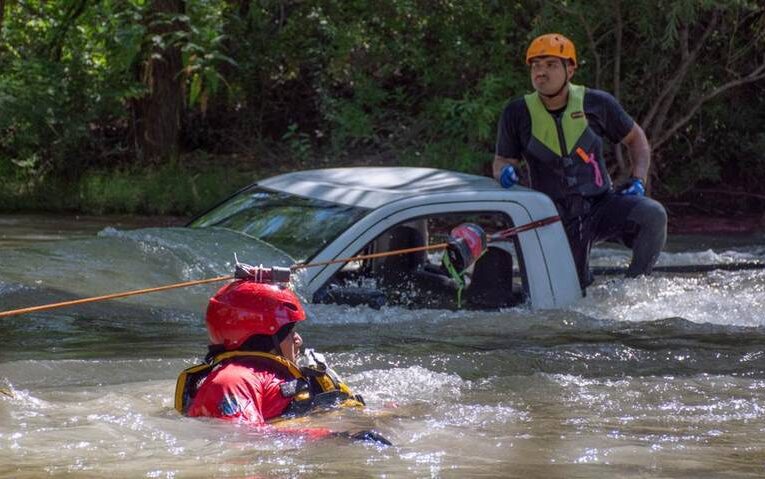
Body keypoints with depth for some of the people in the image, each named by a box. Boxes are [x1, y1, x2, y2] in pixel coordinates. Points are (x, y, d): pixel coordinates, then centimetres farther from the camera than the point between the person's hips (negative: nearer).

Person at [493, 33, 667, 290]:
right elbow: (501, 160, 7)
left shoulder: (596, 104, -2)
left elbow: (636, 138, 13)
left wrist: (638, 180, -2)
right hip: (557, 219, 0)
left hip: (601, 204, 0)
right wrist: (505, 171, -17)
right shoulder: (518, 114, -2)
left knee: (652, 215, -29)